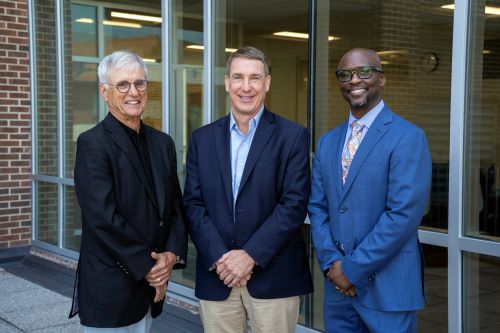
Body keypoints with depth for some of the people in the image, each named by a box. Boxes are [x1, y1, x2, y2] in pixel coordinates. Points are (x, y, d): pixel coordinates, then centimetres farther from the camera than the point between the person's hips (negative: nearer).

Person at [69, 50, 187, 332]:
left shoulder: (163, 143, 9)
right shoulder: (93, 144, -12)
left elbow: (176, 205, 9)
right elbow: (103, 217, -19)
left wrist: (172, 254, -7)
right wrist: (147, 267, -13)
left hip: (152, 285, 6)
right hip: (109, 288, -6)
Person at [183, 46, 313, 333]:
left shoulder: (292, 136, -1)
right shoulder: (202, 139, 8)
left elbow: (295, 204, -8)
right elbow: (193, 204, 3)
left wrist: (250, 255, -14)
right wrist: (220, 257, -10)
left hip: (273, 276, -2)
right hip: (216, 276, 3)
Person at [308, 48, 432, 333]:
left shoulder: (408, 137, -10)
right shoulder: (328, 142, 10)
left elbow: (404, 214, -17)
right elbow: (318, 208, 9)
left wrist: (353, 268, -14)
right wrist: (332, 262, -5)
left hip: (388, 287, -5)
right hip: (339, 282, 5)